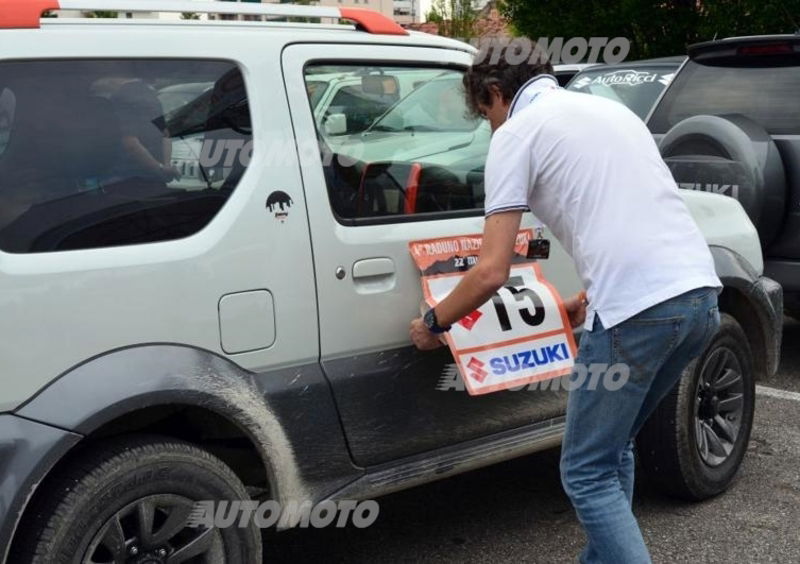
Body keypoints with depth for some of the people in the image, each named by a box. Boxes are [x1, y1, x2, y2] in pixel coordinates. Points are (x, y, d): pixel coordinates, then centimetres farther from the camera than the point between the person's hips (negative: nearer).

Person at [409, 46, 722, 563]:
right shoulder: (611, 109, 26)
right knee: (613, 450, 23)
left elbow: (492, 273, -4)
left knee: (588, 472, 6)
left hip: (639, 309, -8)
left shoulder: (517, 133, 2)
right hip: (700, 293, 8)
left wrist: (433, 323, 13)